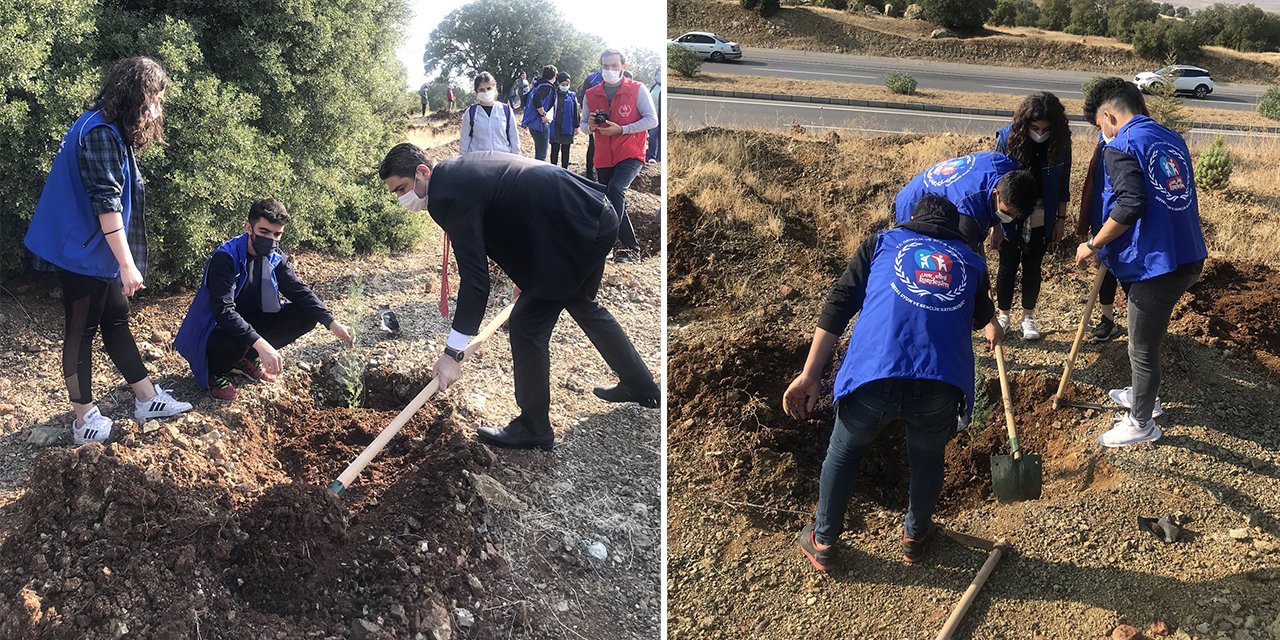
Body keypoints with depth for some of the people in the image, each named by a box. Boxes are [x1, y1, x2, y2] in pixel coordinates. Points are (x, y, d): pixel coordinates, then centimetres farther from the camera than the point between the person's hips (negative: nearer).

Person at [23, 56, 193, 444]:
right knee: (81, 332, 1)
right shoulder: (101, 134, -22)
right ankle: (84, 422, 12)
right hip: (82, 253, -10)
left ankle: (147, 399, 26)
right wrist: (128, 265, -24)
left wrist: (125, 262, 22)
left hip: (98, 252, 10)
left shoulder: (111, 130, 10)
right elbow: (106, 204, -26)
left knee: (116, 321, 16)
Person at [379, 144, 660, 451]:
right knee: (582, 304, 29)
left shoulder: (450, 195, -18)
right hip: (596, 216, 11)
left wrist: (453, 353, -19)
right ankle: (642, 387, 45)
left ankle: (533, 428, 14)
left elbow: (475, 278, -22)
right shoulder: (458, 170, 11)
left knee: (527, 325, -1)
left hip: (577, 230, -11)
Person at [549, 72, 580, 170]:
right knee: (554, 150, 6)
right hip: (554, 128, 0)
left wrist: (576, 126, 2)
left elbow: (576, 112, 4)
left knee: (565, 151, 9)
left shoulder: (572, 96, 1)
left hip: (567, 129, 0)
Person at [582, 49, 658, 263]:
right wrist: (590, 126, -8)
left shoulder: (637, 90, -3)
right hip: (603, 157, 5)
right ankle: (632, 248, 20)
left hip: (630, 154, -5)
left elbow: (652, 120, -7)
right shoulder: (591, 94, 8)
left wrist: (621, 129, -16)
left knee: (615, 189, -28)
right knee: (614, 203, 8)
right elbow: (584, 124, 17)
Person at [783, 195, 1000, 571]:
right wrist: (992, 330, 74)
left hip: (872, 377, -1)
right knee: (927, 460, 30)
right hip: (941, 386, 1)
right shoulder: (971, 261, 27)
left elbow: (837, 307, 9)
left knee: (843, 455, 25)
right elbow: (983, 316, 49)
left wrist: (809, 376, 5)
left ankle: (823, 544, 38)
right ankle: (915, 537, 49)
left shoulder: (882, 243, 22)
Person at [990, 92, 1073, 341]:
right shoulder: (1007, 138, -17)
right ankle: (1002, 315, 29)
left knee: (1033, 267, 13)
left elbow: (1063, 185, 1)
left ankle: (1028, 317, 29)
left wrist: (1061, 219, 3)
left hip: (1042, 220, 1)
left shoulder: (1060, 142, -12)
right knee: (1008, 266, 11)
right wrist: (996, 225, -12)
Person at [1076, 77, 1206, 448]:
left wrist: (1093, 246, -12)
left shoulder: (1120, 147, -14)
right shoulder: (1173, 139, 12)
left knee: (1142, 347, 9)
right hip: (1187, 257, 9)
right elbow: (1178, 197, 17)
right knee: (1147, 335, 28)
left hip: (1155, 264, -9)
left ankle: (1141, 423, 24)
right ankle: (1144, 395, 47)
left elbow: (1129, 206, -25)